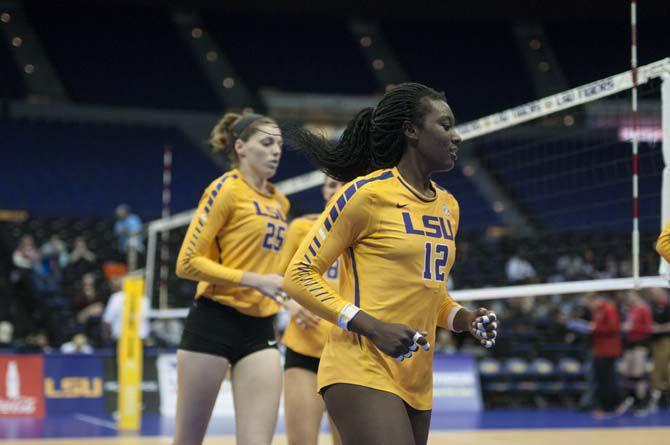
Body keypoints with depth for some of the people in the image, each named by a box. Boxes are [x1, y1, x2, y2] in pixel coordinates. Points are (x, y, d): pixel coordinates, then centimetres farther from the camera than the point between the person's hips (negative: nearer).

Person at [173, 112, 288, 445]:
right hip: (214, 322, -6)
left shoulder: (279, 202, 14)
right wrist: (255, 281, -17)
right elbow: (187, 262, -12)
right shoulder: (226, 189, -7)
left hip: (259, 330, 6)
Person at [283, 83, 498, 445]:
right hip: (362, 372, -8)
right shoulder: (368, 193, -8)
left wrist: (464, 319, 7)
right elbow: (298, 276, -8)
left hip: (417, 383, 8)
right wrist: (372, 327, -18)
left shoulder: (448, 206, 15)